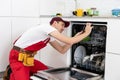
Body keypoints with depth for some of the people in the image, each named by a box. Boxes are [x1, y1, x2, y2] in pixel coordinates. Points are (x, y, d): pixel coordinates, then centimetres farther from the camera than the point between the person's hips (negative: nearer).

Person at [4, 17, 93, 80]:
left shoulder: (50, 36, 10)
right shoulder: (47, 27, -19)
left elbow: (62, 50, 11)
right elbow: (69, 41, -24)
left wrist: (75, 37, 4)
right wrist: (86, 33, -12)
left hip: (28, 58, 10)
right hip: (18, 58, -9)